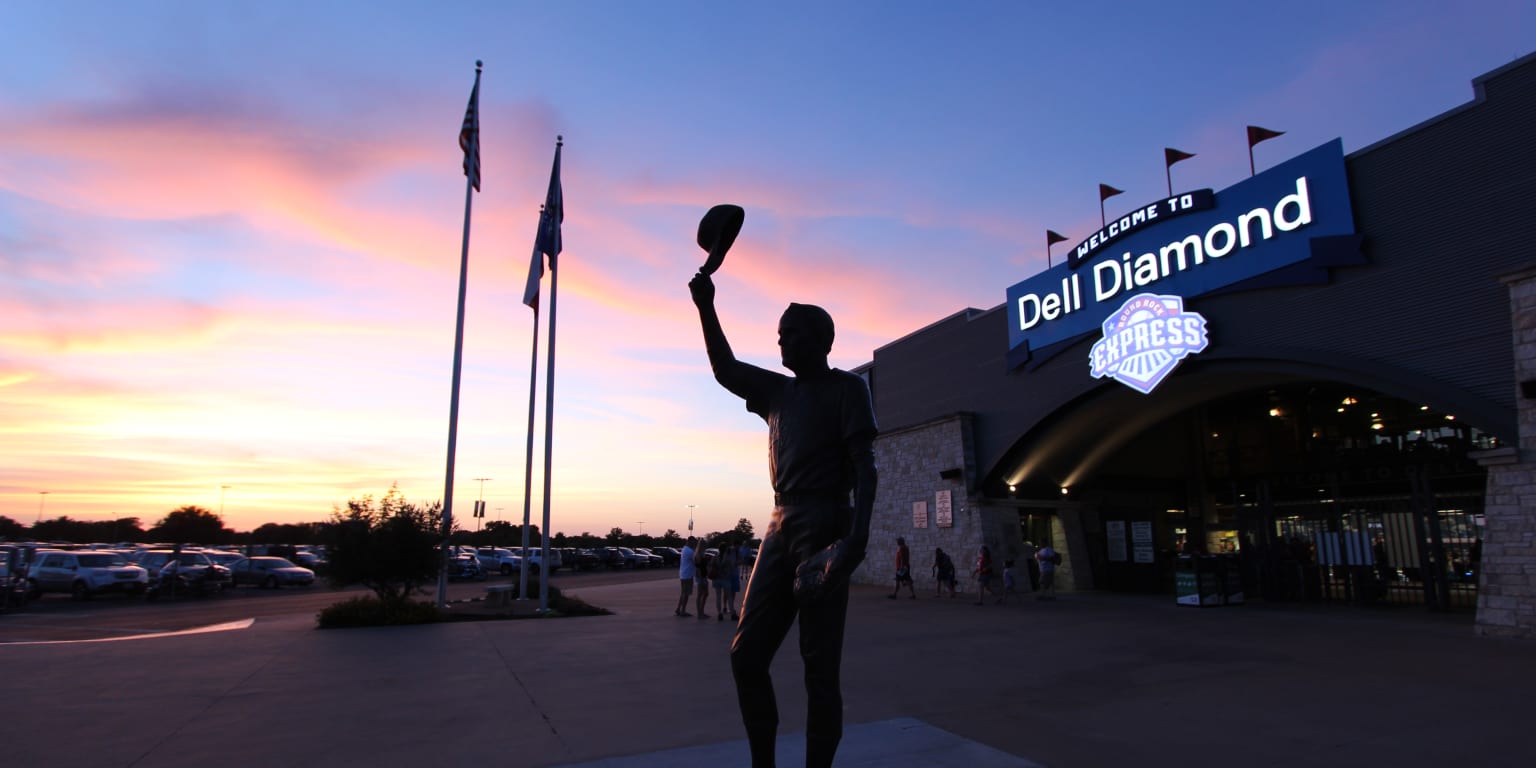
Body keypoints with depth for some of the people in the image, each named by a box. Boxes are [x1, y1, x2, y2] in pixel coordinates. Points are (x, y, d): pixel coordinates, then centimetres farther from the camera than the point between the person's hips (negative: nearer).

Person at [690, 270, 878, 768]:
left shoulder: (845, 387, 2)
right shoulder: (778, 391, 21)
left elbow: (864, 464, -7)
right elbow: (725, 370, 25)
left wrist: (859, 532, -22)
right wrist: (706, 307, 15)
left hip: (824, 526, -7)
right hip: (780, 527, 7)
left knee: (819, 665, -6)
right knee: (747, 654, 3)